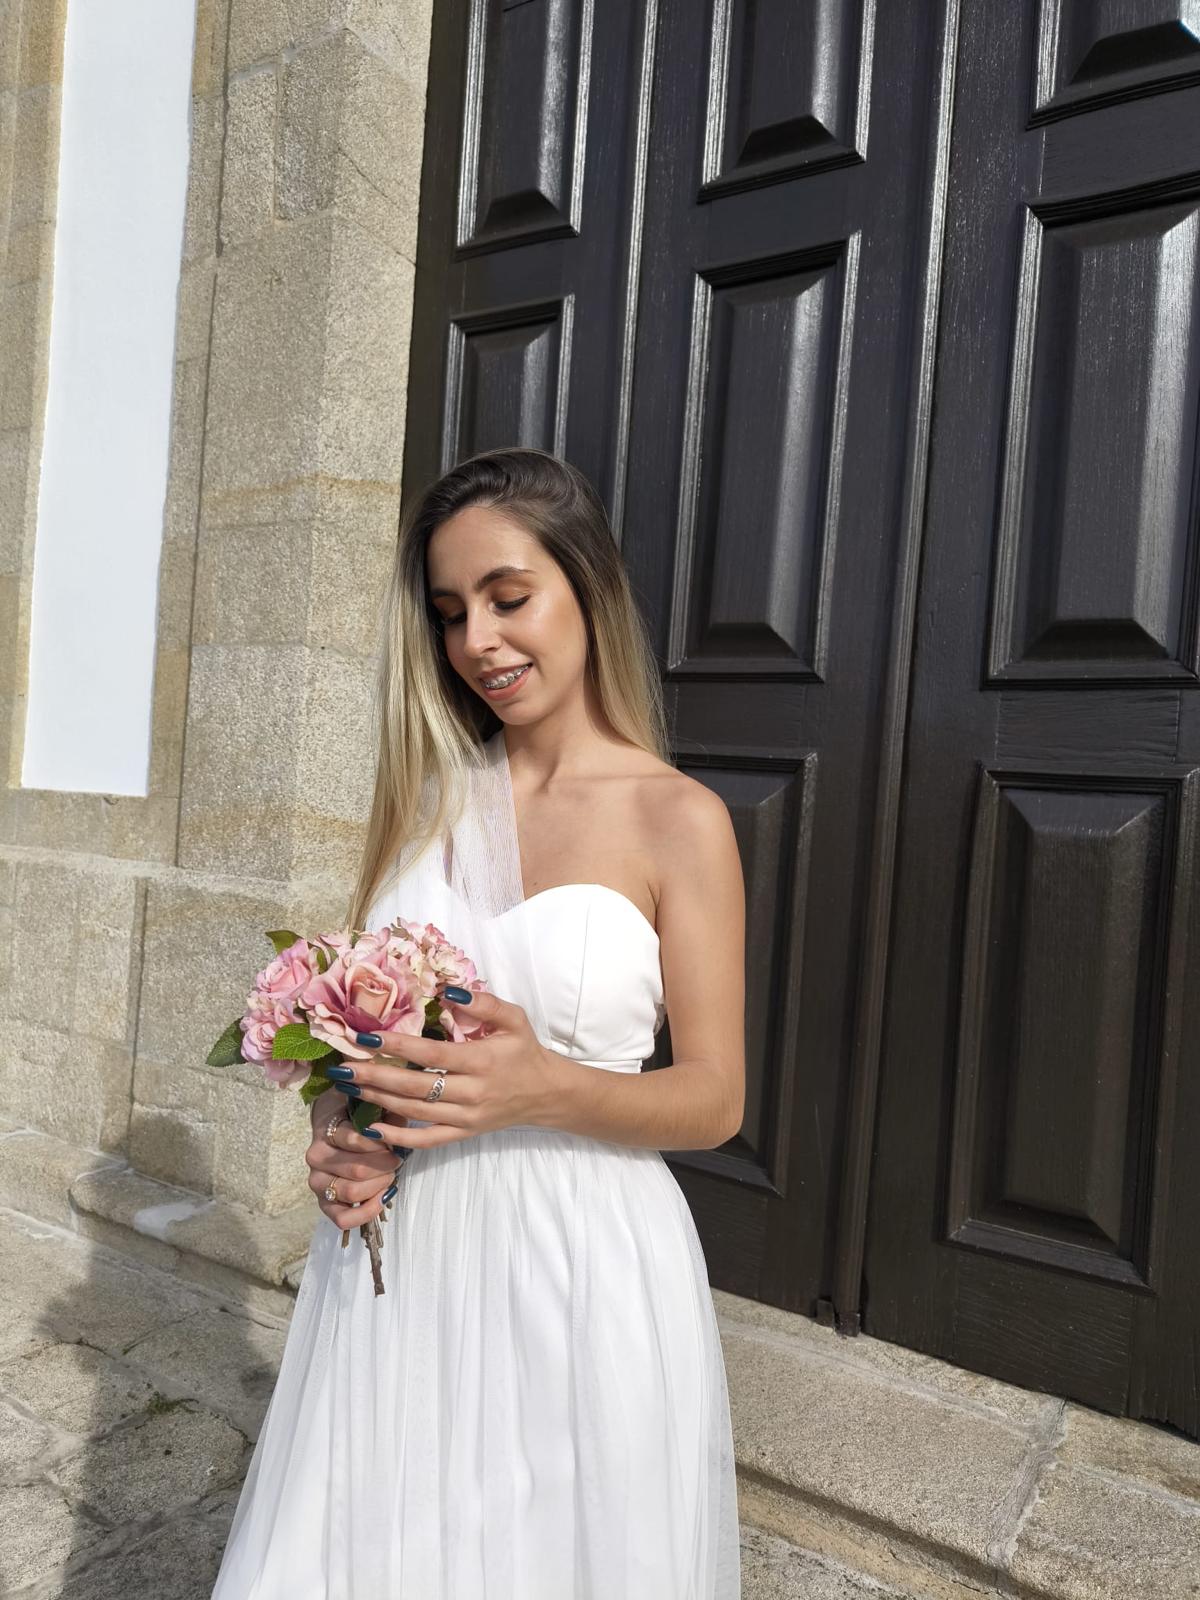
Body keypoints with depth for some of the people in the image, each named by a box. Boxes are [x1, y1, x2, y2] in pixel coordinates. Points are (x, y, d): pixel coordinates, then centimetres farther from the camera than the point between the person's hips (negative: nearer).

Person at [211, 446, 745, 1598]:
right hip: (396, 1252, 4)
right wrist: (339, 1133, -6)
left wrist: (545, 1086, -24)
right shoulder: (426, 793, 4)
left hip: (582, 1255, -4)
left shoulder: (677, 819, -10)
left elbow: (714, 1099, -7)